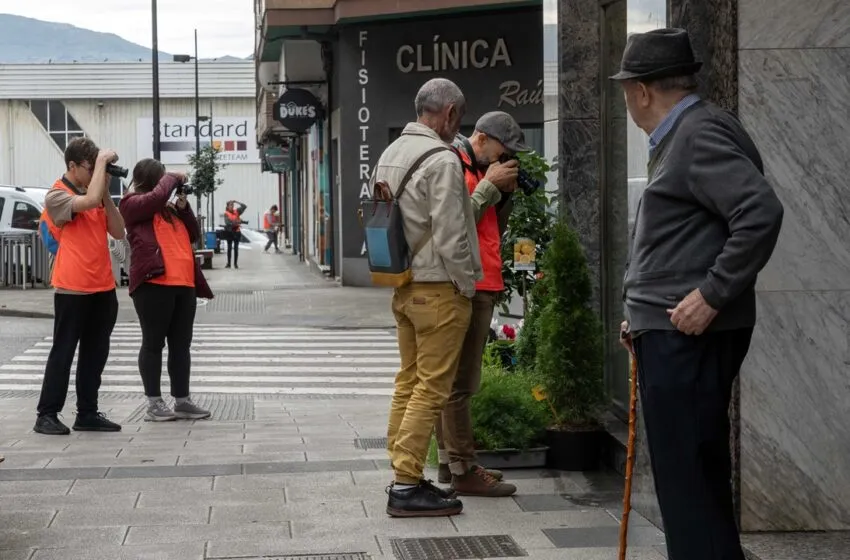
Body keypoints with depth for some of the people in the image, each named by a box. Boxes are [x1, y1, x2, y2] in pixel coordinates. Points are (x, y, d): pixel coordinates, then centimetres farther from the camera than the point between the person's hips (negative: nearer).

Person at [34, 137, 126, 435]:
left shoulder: (96, 196, 13)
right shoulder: (57, 196, -9)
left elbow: (118, 232, 5)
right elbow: (89, 201, -29)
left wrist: (107, 193, -2)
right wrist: (102, 161, -19)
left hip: (103, 287, 7)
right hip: (72, 288, -7)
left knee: (96, 352, 10)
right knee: (63, 351, -2)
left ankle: (87, 413, 17)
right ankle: (47, 415, 6)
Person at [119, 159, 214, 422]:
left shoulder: (168, 207, 22)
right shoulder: (133, 203, 1)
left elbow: (193, 235, 20)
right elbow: (157, 196, -19)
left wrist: (183, 207, 7)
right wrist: (173, 178, -2)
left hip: (184, 283, 7)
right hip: (154, 282, -7)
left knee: (181, 344, 9)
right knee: (154, 343, -3)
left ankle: (182, 400, 14)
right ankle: (154, 403, 1)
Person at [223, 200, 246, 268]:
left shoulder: (236, 212, 7)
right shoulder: (226, 214, -3)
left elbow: (244, 206, 3)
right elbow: (227, 222, -15)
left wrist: (236, 202, -1)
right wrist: (235, 223, -26)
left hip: (237, 232, 2)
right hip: (230, 232, -2)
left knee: (236, 248, 2)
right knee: (229, 248, 5)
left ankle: (235, 263, 5)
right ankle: (228, 263, 9)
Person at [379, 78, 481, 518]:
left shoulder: (389, 154, 11)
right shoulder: (442, 159, -16)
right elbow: (450, 236, -19)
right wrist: (467, 285, -8)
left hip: (403, 286, 9)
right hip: (438, 288, -9)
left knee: (409, 380, 14)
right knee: (431, 389, -5)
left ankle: (403, 472, 19)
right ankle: (406, 485, -4)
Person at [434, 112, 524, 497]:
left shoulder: (480, 169, 19)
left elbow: (494, 229, 21)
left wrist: (506, 192, 7)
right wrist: (490, 186, -14)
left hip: (481, 287, 10)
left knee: (453, 380, 13)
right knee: (461, 383, -8)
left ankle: (449, 461, 20)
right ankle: (463, 470, -6)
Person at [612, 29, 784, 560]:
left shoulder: (700, 134, -13)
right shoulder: (682, 136, 18)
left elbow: (761, 212, -25)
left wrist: (712, 296, -22)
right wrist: (645, 314, 17)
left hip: (688, 335, -10)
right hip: (672, 333, 10)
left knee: (687, 475, -7)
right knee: (694, 473, 16)